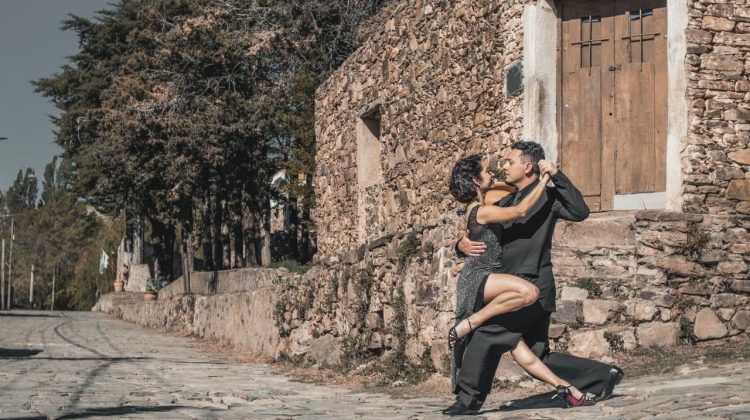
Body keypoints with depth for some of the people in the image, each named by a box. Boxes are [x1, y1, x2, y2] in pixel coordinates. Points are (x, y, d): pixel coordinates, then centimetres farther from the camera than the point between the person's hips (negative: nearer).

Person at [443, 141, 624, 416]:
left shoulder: (546, 195, -4)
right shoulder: (507, 202, 18)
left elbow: (580, 212, -21)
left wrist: (557, 176, -22)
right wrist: (463, 245, -5)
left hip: (532, 287, -9)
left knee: (486, 334, -15)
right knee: (540, 357, 12)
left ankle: (468, 399, -7)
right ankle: (604, 376, 23)